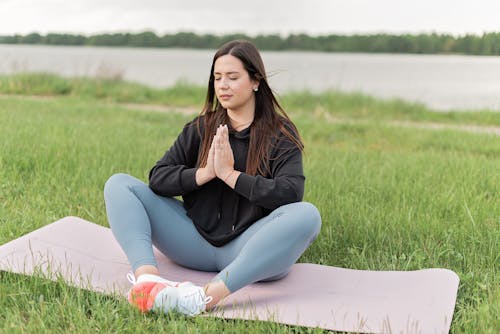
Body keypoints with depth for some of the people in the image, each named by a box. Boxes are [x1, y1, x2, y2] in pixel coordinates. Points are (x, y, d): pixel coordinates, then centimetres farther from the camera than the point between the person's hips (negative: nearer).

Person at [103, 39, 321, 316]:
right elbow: (158, 178, 2)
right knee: (119, 184, -6)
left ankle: (211, 294, -46)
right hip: (196, 240, 3)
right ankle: (147, 276, -34)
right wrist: (205, 173, -14)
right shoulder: (201, 128, 11)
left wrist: (229, 174, -15)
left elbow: (290, 193, -15)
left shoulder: (280, 134, 2)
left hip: (248, 248, -3)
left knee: (307, 214, -33)